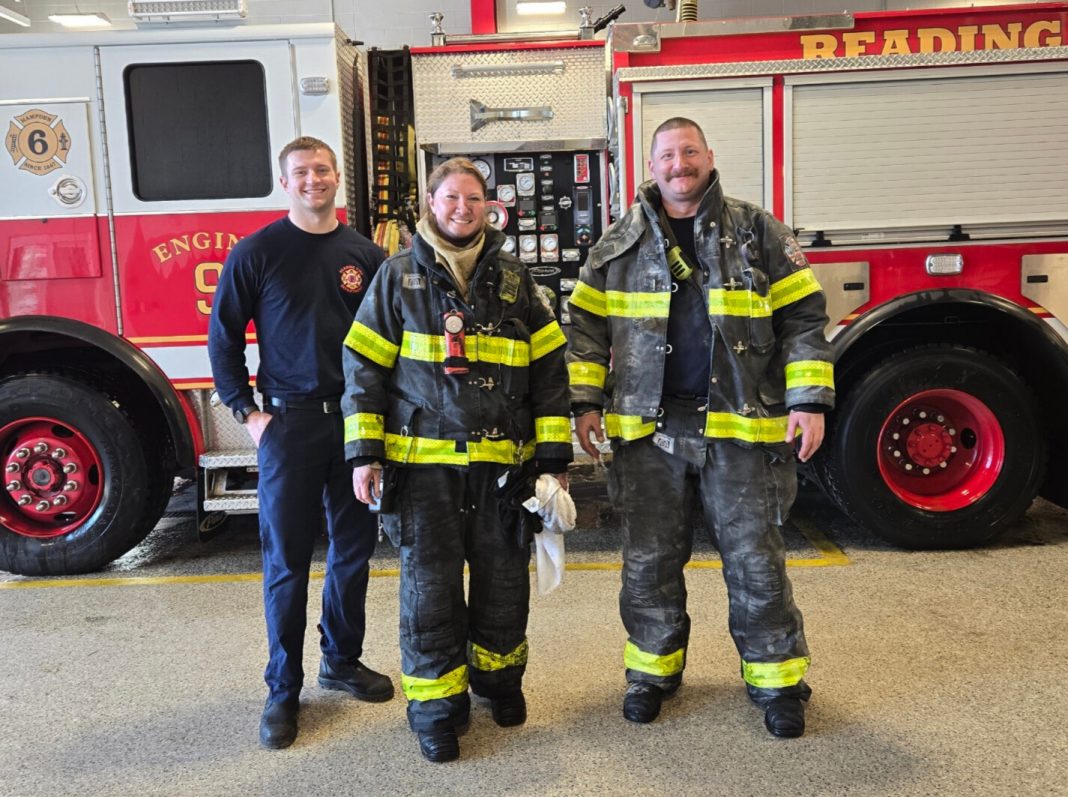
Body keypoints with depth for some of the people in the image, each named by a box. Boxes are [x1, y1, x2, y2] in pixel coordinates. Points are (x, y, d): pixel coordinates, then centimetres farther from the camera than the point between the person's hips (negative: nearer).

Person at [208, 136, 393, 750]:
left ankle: (343, 660, 31)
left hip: (358, 422, 3)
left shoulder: (366, 254, 6)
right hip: (289, 423, -3)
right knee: (287, 561, 3)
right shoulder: (257, 253, -2)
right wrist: (247, 412, -6)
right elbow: (223, 337, 1)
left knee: (354, 549, 12)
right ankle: (284, 688, 16)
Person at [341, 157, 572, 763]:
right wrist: (364, 453, -5)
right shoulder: (399, 277, 3)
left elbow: (549, 370, 6)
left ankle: (499, 675, 35)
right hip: (424, 464, -2)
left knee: (504, 581, 12)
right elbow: (364, 367, 1)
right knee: (430, 587, 4)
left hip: (504, 464, 2)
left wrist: (555, 457, 1)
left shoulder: (515, 281, 7)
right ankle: (437, 704, 19)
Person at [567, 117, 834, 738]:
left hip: (739, 427, -1)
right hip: (648, 429, 2)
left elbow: (803, 319, 3)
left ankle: (777, 679, 21)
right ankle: (653, 669, 28)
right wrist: (586, 402, 2)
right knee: (650, 559, 10)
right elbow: (587, 324, 10)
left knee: (755, 559, 5)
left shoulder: (757, 232, 4)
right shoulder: (619, 244, 8)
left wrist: (809, 401, -6)